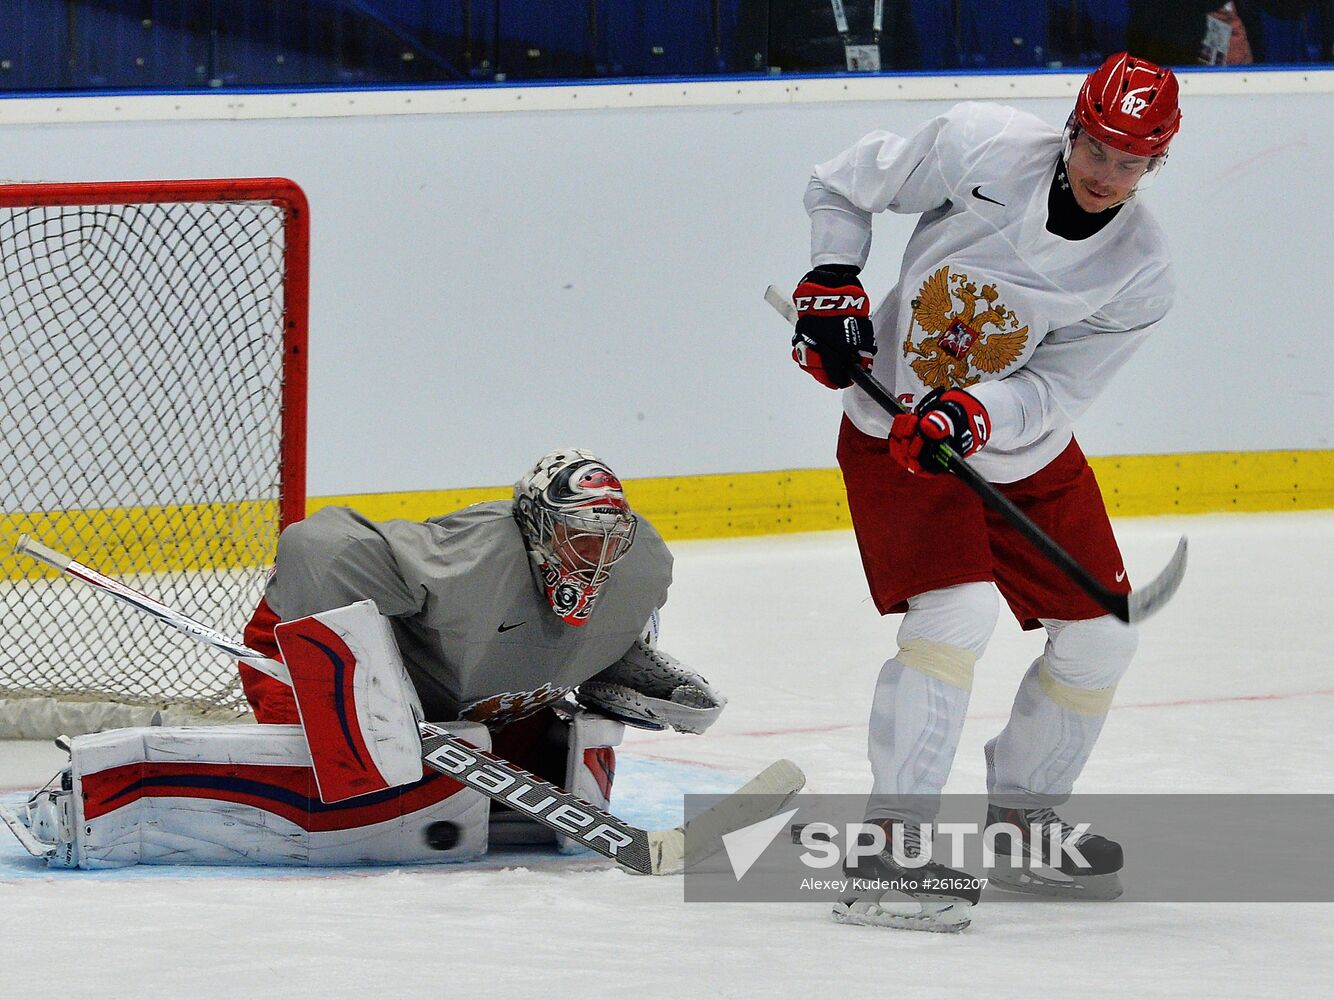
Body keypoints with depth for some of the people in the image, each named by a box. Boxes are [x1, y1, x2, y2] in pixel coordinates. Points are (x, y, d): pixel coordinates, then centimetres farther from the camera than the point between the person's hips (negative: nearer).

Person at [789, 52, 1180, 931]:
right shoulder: (982, 149, -20)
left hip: (1024, 451, 5)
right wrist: (832, 285, -16)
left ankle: (1022, 821, 29)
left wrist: (971, 415, -36)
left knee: (1098, 637, 6)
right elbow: (842, 188, -5)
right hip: (893, 427, -5)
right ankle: (890, 847, -25)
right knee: (956, 611, -24)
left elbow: (1053, 391, -19)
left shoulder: (1140, 273, -14)